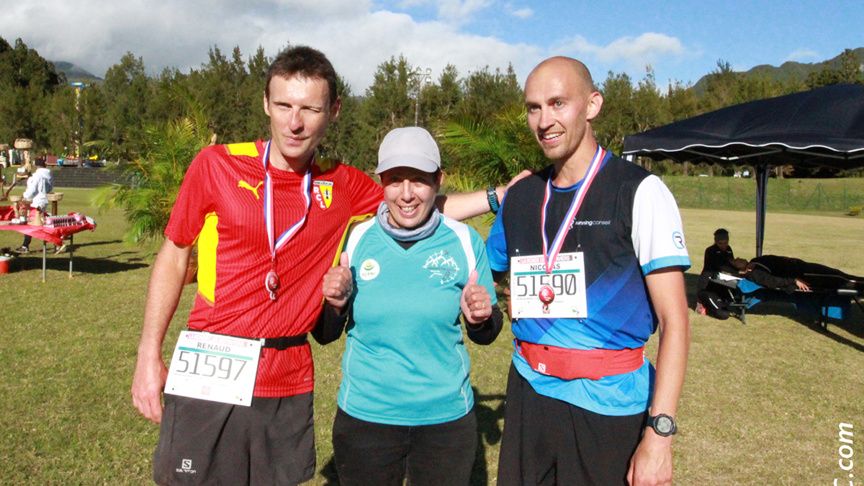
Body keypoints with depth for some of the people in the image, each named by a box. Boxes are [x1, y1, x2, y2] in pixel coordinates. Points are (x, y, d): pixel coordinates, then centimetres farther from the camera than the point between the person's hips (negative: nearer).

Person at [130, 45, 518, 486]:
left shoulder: (344, 187, 1)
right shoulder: (217, 165, -4)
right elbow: (174, 255, 3)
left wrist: (500, 196, 6)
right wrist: (149, 357, 0)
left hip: (288, 386, 2)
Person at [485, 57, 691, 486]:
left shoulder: (638, 191, -8)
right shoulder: (519, 196, 6)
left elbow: (674, 321, -12)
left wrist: (659, 433, -17)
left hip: (608, 405, -4)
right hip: (527, 393, 4)